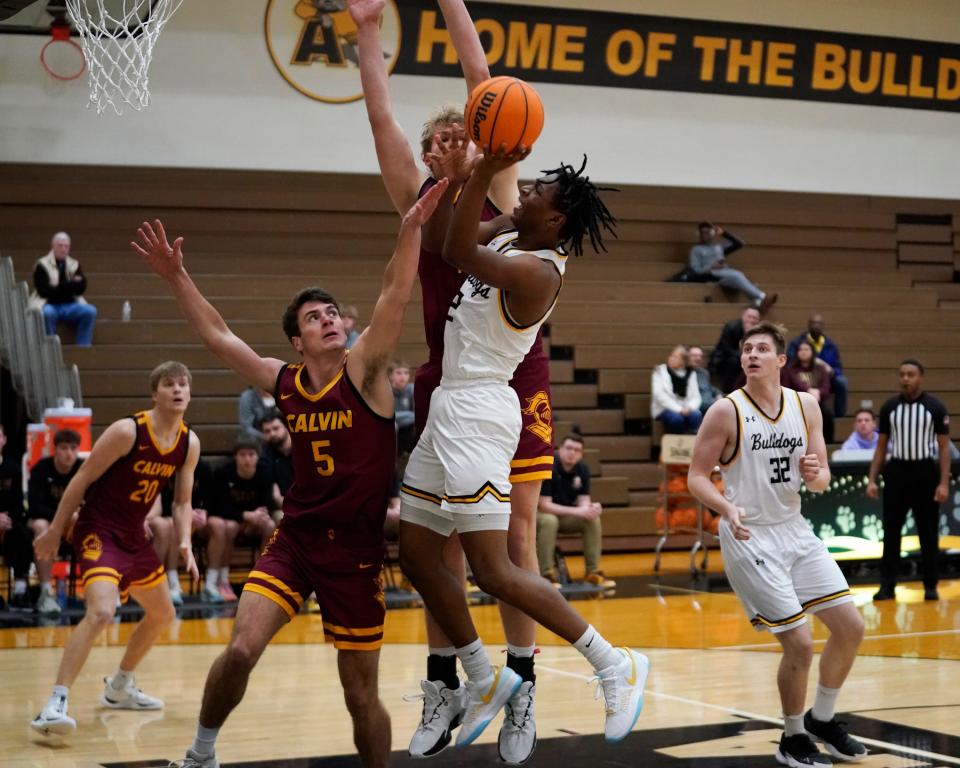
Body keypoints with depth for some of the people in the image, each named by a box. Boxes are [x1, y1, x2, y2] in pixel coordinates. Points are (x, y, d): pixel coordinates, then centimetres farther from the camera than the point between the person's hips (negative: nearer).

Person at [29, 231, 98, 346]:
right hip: (49, 305, -4)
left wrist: (58, 287, -14)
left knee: (90, 311, -24)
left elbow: (81, 287, 0)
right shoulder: (42, 265, 0)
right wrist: (71, 285, -11)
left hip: (70, 305, 4)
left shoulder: (74, 264, 12)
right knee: (47, 313, -38)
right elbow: (44, 291, -12)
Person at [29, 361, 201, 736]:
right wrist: (54, 531, -10)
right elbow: (82, 479, -12)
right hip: (99, 531, -8)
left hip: (134, 536, 8)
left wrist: (185, 543, -6)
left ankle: (119, 688, 38)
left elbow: (182, 501, 10)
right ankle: (55, 704, -28)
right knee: (101, 611, -28)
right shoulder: (127, 431, -18)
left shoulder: (189, 443, 1)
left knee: (162, 614, 19)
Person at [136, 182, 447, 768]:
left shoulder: (364, 372, -9)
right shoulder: (284, 383, 2)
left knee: (361, 692, 3)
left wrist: (411, 229, -34)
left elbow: (396, 297, -22)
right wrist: (177, 277, 5)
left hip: (357, 548, -2)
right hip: (295, 539, 3)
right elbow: (218, 335, 10)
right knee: (241, 649, -13)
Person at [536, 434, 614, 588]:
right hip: (540, 514, -6)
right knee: (550, 520, -38)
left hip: (565, 516, 6)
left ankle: (593, 572, -8)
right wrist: (576, 511, -32)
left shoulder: (582, 469, -4)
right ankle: (546, 574, -31)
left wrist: (590, 508, -29)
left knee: (593, 519, -16)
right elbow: (544, 505, -26)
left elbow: (583, 500, -3)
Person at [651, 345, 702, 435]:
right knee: (676, 418, -36)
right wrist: (678, 409, -19)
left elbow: (696, 396, 7)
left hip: (686, 410, 3)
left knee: (696, 415, -31)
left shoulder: (690, 374, 12)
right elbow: (659, 395, -9)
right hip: (665, 409, -3)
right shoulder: (660, 371, 3)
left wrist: (690, 407, -16)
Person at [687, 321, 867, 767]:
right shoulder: (726, 411, -11)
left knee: (851, 627, 7)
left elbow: (822, 480, 8)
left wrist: (814, 474, -16)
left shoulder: (805, 406, 3)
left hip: (794, 530, 6)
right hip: (750, 537, -6)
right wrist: (727, 508, -28)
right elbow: (696, 477, -9)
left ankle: (822, 720, 28)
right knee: (799, 643, -9)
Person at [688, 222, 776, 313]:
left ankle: (759, 302, -55)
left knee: (737, 277, -33)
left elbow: (740, 244, 25)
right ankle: (762, 297, -48)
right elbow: (696, 270, 2)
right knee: (737, 276, -34)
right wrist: (711, 267, -14)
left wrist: (724, 233, 20)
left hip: (726, 274, 5)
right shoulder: (696, 250, 15)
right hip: (712, 275, -5)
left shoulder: (719, 246, 31)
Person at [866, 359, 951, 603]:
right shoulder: (889, 407, 3)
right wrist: (872, 479, 2)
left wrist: (944, 483, -10)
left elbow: (944, 447, -3)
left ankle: (931, 586, 14)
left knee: (928, 533, 5)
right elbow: (881, 446, 8)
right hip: (896, 471, 2)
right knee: (891, 532, 1)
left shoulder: (935, 407, -4)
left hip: (925, 472, -2)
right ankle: (887, 586, 6)